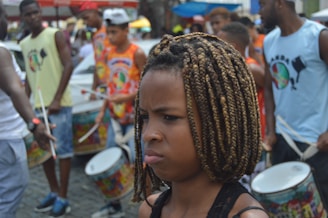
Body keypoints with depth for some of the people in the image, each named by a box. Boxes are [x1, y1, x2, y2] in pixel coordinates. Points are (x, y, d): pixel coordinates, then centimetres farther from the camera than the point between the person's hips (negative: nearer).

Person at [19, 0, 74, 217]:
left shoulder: (56, 35, -4)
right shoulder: (24, 44, 14)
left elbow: (68, 65, -12)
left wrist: (57, 99, -17)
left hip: (59, 104, -7)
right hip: (38, 104, 7)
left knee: (63, 149, -2)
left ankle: (63, 198, 5)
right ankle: (54, 192, 24)